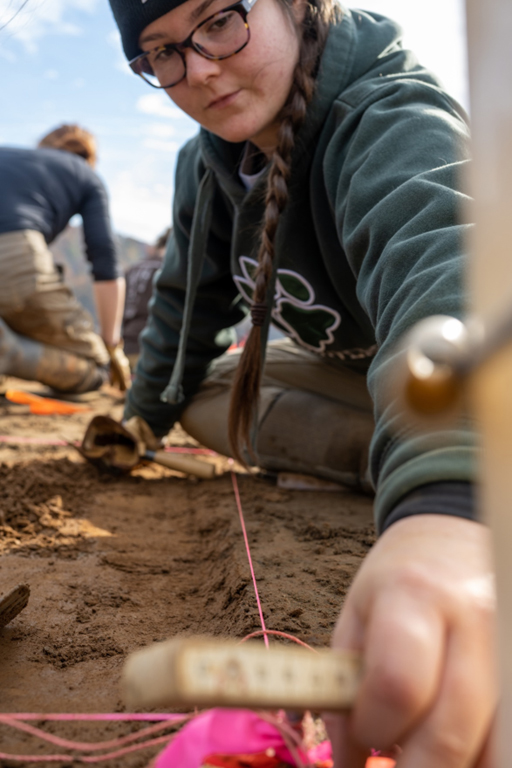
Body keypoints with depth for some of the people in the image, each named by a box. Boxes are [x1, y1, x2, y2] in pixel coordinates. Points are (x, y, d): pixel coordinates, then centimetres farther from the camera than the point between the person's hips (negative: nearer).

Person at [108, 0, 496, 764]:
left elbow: (442, 259, -55)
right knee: (207, 396, -6)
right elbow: (189, 295, 6)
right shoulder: (209, 162, -7)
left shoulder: (392, 121, -33)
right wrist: (145, 413, 10)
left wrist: (446, 506, -73)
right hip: (357, 367, 7)